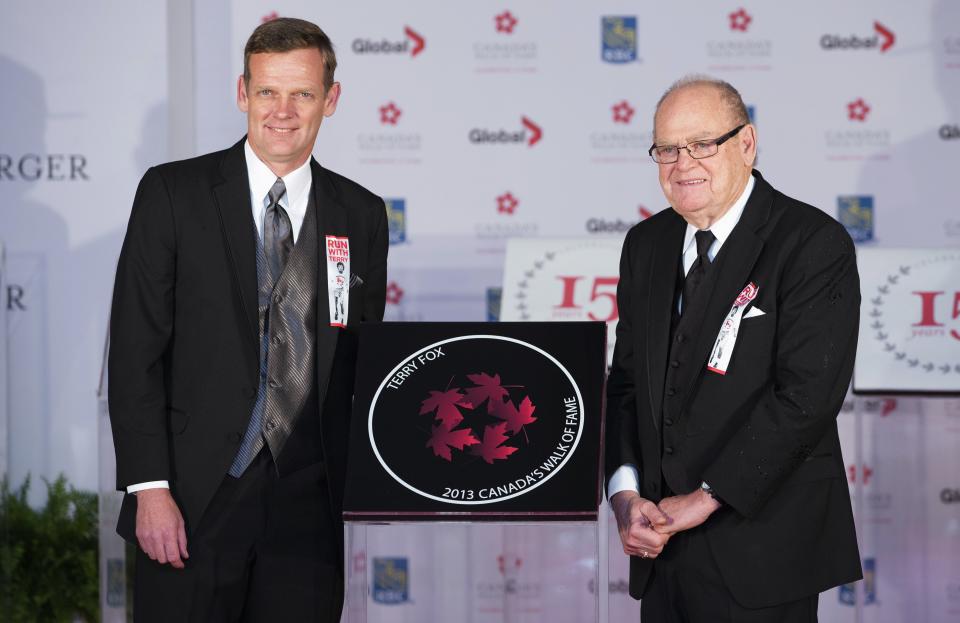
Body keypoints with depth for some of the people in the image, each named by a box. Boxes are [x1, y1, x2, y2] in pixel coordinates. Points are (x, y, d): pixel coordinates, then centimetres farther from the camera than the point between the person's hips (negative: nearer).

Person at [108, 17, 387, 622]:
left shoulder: (362, 215, 9)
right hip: (194, 498, -2)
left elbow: (367, 365, 13)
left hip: (310, 504, 2)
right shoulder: (173, 192, 0)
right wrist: (149, 488, -11)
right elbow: (135, 351, -3)